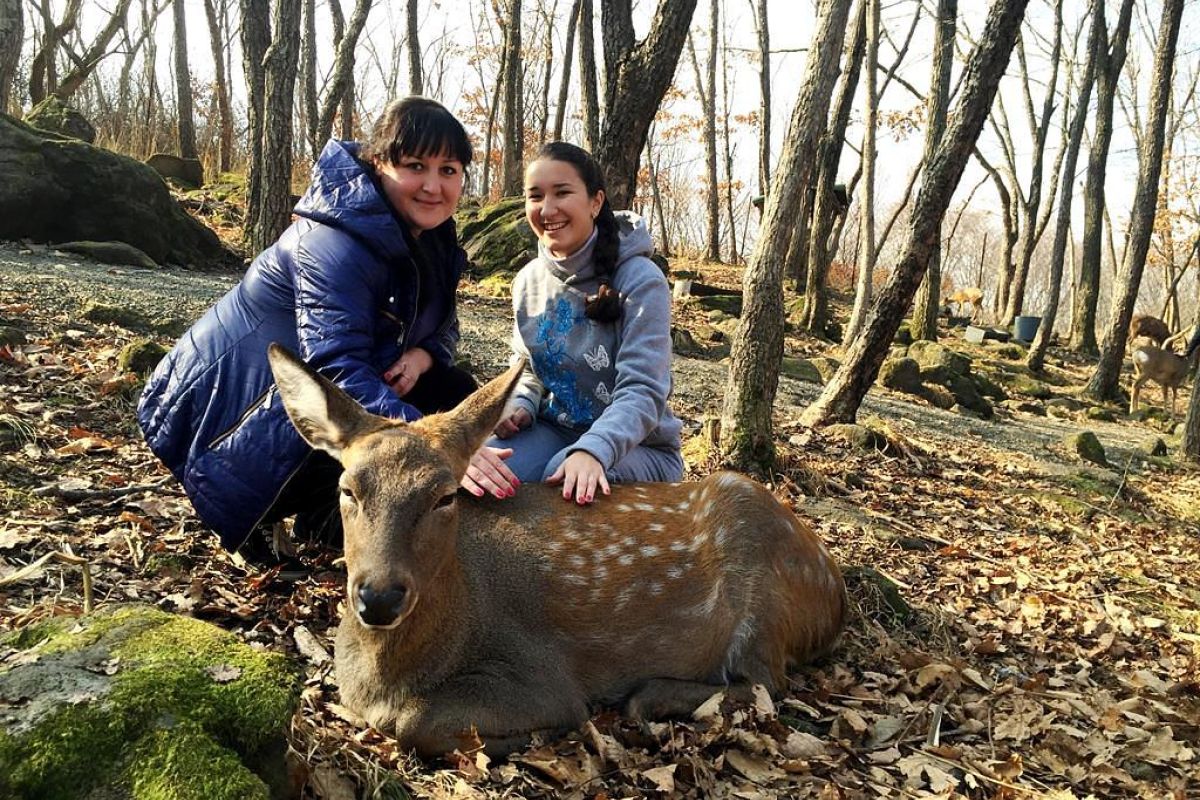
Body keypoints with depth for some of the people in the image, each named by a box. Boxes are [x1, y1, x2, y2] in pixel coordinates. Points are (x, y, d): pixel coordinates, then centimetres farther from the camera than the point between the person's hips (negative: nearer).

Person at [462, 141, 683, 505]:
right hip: (554, 431, 5)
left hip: (637, 446, -4)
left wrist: (592, 450, -40)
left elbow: (642, 391, -24)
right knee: (484, 470, -24)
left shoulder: (641, 280, -16)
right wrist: (519, 407, -8)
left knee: (564, 479, -35)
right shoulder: (529, 281, 3)